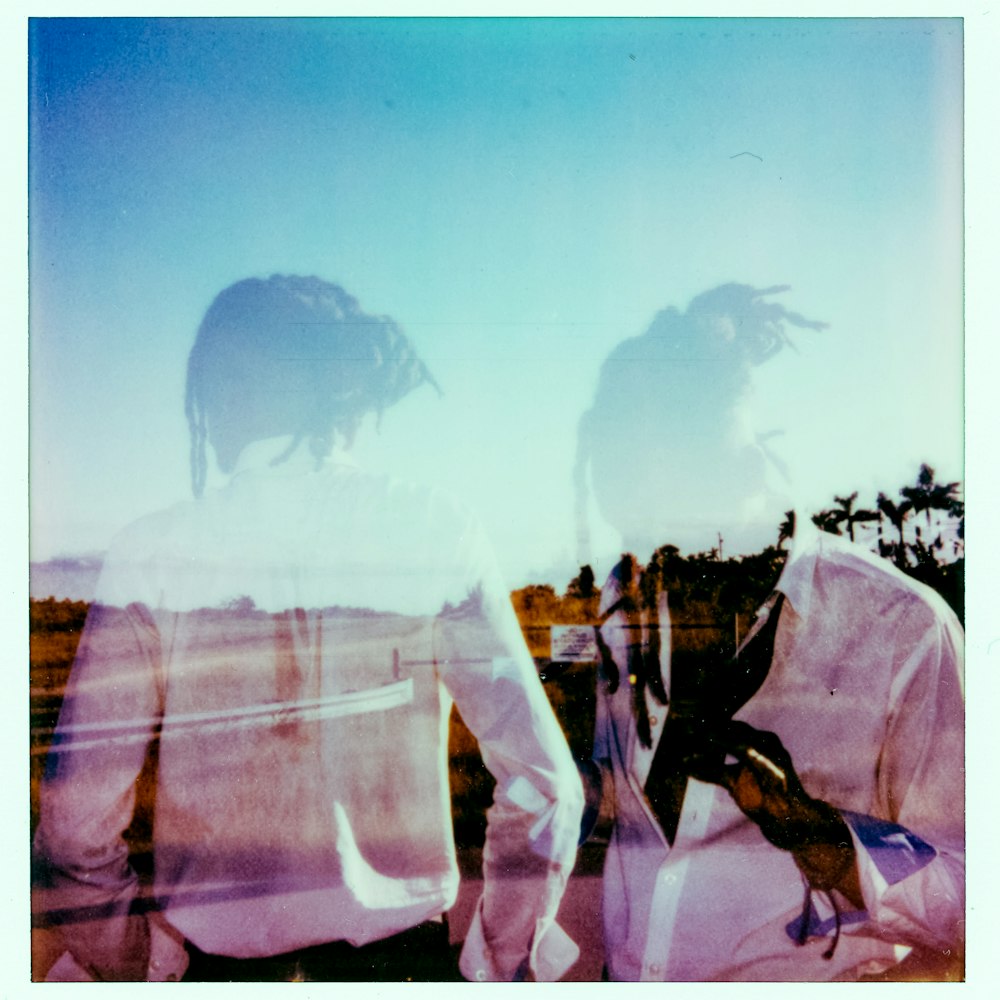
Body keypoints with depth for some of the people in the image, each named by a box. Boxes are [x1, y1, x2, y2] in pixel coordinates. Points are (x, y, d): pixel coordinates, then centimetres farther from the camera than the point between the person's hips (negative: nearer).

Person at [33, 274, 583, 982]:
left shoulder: (152, 553, -10)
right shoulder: (437, 532, -11)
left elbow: (76, 816, -10)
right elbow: (542, 784, -12)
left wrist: (121, 967, 8)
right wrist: (502, 957, 3)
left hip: (216, 953, 1)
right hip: (398, 936, 0)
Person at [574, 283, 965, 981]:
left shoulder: (902, 628, -11)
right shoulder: (628, 596, 4)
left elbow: (965, 898, -11)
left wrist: (800, 825, -22)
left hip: (814, 977, -3)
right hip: (626, 973, 4)